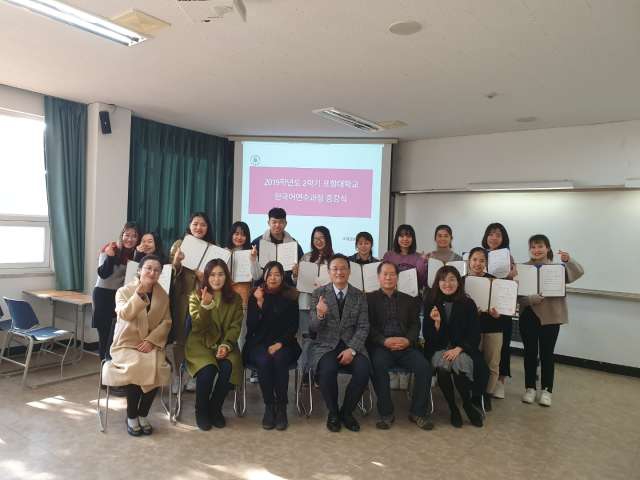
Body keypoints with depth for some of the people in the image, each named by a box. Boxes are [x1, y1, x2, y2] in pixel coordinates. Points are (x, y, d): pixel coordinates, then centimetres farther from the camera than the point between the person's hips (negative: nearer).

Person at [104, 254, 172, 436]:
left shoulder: (163, 295, 7)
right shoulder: (124, 291, -1)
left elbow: (166, 322, 1)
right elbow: (125, 315, -20)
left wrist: (151, 340, -14)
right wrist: (140, 294, -34)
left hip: (151, 345, 2)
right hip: (126, 344, -2)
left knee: (157, 369, -27)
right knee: (135, 367, -30)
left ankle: (143, 414, -3)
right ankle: (131, 416, -7)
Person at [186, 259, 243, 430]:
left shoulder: (235, 299, 6)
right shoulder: (196, 297, 2)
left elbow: (235, 326, 0)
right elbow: (197, 327, -8)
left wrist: (226, 345, -17)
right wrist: (204, 306, -25)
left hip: (224, 344, 2)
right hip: (200, 344, -2)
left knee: (228, 368, -28)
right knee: (208, 370, -30)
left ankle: (215, 409, -2)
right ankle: (201, 410, -1)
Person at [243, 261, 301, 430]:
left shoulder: (289, 297, 5)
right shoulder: (255, 296, 7)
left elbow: (293, 327, 3)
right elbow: (251, 326, -3)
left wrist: (280, 343, -12)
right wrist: (259, 303, -15)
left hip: (283, 343, 0)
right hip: (259, 343, 1)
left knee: (279, 359, -31)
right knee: (264, 361, -31)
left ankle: (281, 408, -19)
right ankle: (269, 406, -17)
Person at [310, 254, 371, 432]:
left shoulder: (360, 296, 7)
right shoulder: (319, 293, 3)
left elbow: (363, 327, 3)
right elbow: (314, 328, -1)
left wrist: (352, 349, -14)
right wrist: (320, 315, -25)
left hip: (352, 345, 2)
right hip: (325, 345, -1)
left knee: (363, 370, -26)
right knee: (327, 370, -31)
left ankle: (346, 412, 0)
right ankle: (333, 413, -3)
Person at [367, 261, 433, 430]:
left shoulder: (409, 300, 22)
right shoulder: (370, 298, 12)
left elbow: (415, 325, 12)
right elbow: (368, 326, 2)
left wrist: (407, 340, -9)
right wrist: (384, 341, -14)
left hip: (406, 346, 3)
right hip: (381, 346, -2)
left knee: (424, 366, -25)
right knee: (379, 366, -34)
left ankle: (418, 412, -7)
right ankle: (386, 413, -17)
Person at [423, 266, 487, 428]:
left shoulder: (468, 304, 3)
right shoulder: (430, 304, 3)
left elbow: (475, 335, 1)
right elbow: (428, 337, 2)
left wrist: (458, 349, -15)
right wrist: (436, 322, -17)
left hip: (462, 349, 0)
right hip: (439, 350, 0)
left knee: (460, 364, -33)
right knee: (443, 367, -32)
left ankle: (468, 404, -4)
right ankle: (453, 408, -8)